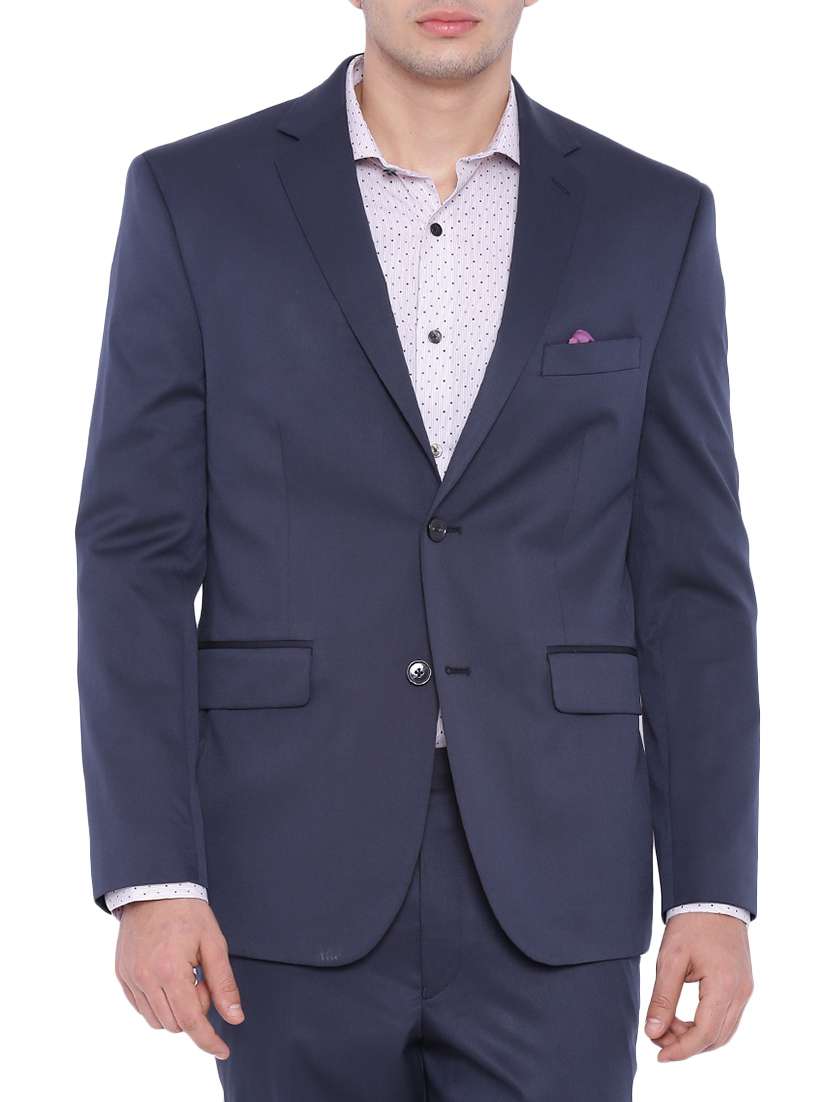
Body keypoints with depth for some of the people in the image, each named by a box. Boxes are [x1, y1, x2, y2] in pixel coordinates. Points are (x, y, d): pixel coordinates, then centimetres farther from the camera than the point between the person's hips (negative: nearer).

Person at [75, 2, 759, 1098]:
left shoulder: (653, 220, 5)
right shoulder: (195, 200, 0)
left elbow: (690, 580, 4)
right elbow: (136, 557, -2)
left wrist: (715, 892, -1)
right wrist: (149, 880, -10)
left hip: (546, 897, 1)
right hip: (296, 881, -1)